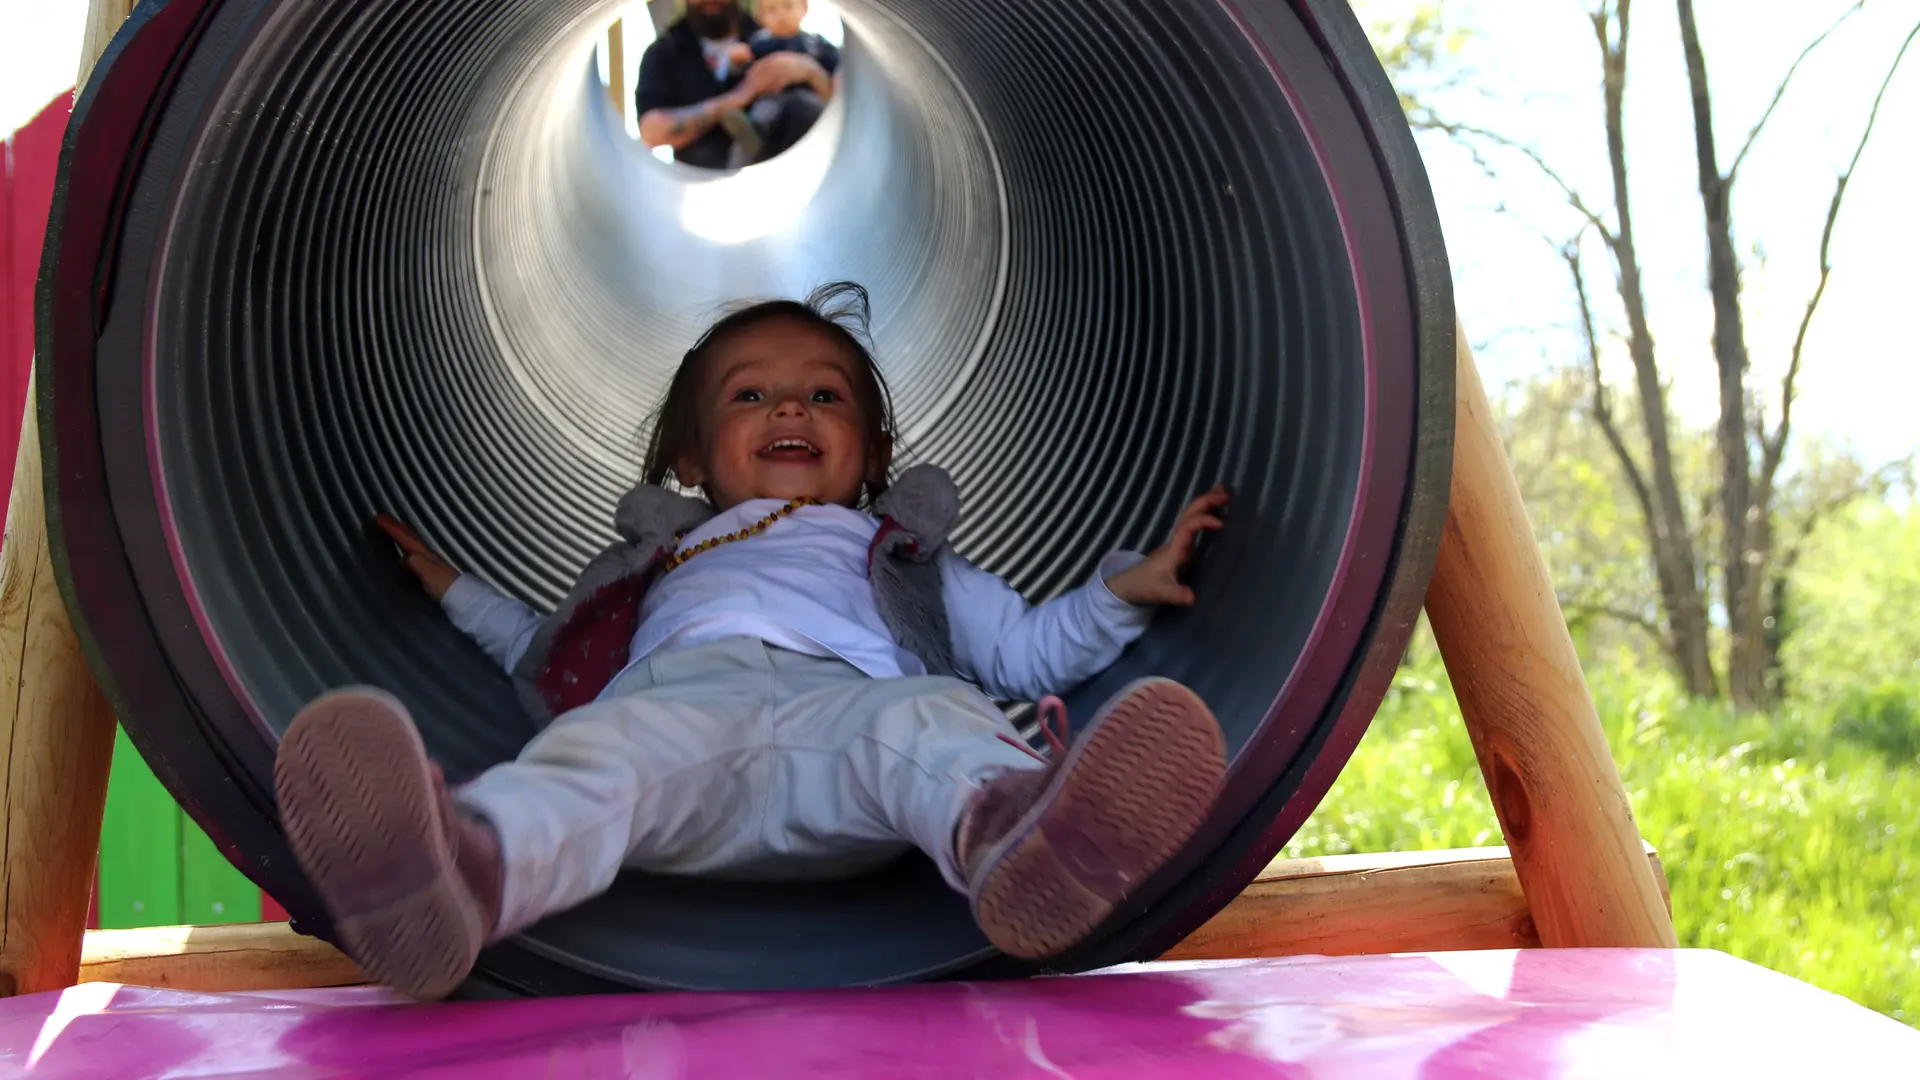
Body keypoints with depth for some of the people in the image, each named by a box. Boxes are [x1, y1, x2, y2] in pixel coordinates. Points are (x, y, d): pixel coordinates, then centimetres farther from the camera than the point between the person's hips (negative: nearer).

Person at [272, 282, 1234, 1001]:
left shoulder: (906, 552, 43)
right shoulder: (664, 553, 47)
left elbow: (1027, 651, 33)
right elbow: (552, 655, 48)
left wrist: (1122, 588, 19)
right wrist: (459, 593, 44)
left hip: (844, 693, 0)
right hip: (671, 694, 1)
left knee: (927, 718, -38)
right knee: (605, 748, -37)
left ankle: (1010, 831, -71)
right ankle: (465, 870, -69)